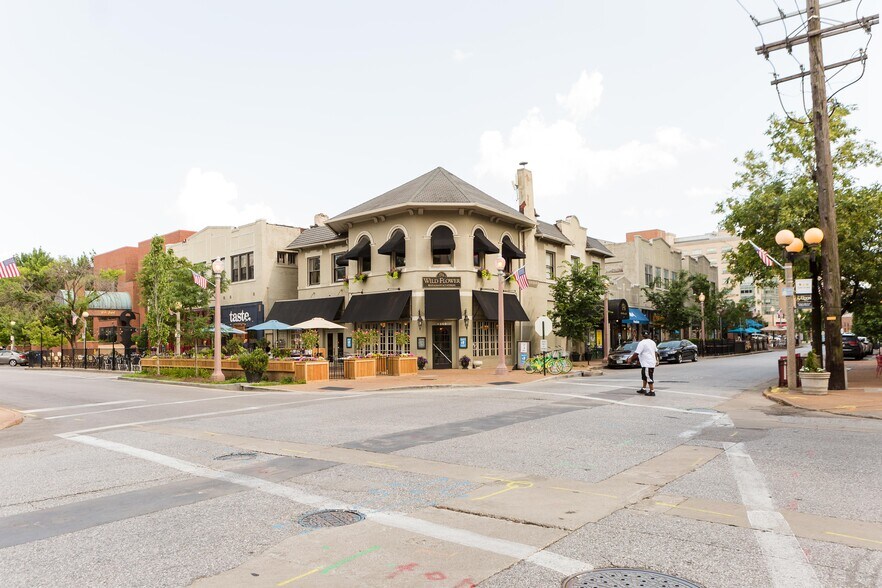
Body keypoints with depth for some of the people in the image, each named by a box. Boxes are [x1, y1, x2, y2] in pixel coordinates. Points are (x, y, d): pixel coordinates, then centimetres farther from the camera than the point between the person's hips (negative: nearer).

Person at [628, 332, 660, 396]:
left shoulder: (642, 343, -15)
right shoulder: (652, 342, 13)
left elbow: (636, 353, -18)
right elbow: (656, 352, 21)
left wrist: (630, 359, -9)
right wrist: (656, 360, 32)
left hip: (647, 364, -10)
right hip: (652, 362, 10)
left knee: (649, 377, -4)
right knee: (645, 376, 19)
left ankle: (652, 391, -1)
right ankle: (643, 389, 25)